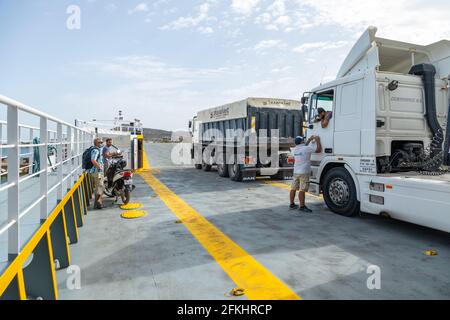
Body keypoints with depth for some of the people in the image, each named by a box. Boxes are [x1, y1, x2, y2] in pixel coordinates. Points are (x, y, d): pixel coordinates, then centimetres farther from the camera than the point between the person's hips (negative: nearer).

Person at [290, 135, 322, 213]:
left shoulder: (295, 149, 9)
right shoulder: (307, 148, -13)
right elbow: (318, 150, -9)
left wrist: (309, 140, 25)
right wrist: (318, 140, 3)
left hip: (296, 172, 8)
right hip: (304, 172, -8)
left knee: (293, 188, 11)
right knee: (302, 190, -7)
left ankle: (292, 204, 21)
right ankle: (302, 206, -5)